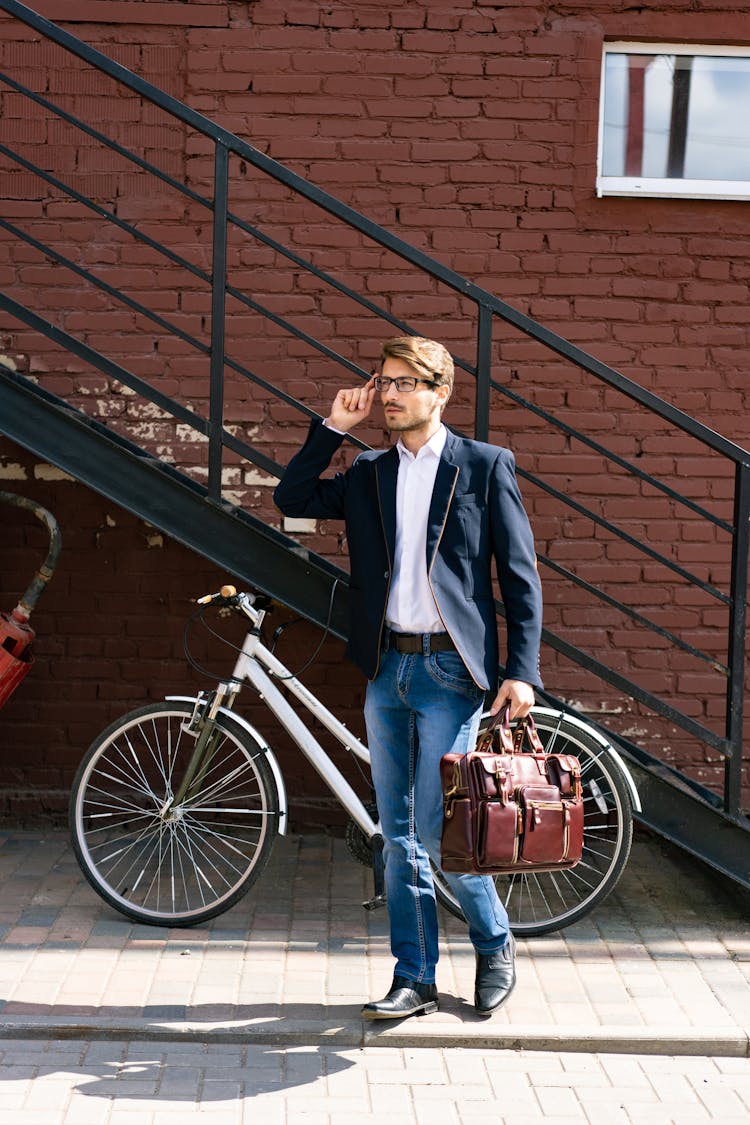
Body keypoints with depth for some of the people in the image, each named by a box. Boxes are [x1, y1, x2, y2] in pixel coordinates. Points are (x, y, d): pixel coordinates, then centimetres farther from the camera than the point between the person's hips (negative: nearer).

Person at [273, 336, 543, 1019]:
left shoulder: (486, 467, 0)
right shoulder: (370, 474, 13)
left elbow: (520, 576, -2)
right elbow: (293, 499, 10)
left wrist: (522, 671, -10)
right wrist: (334, 426, 4)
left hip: (451, 669, -5)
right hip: (386, 669, 5)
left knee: (437, 832, -7)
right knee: (399, 836, 9)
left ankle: (495, 944, 19)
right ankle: (415, 979, 19)